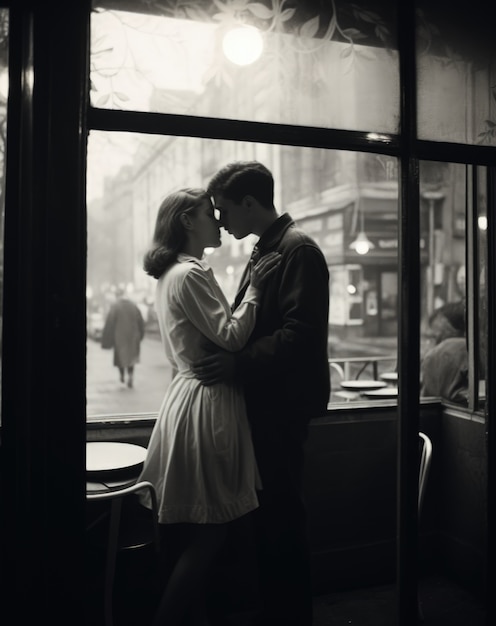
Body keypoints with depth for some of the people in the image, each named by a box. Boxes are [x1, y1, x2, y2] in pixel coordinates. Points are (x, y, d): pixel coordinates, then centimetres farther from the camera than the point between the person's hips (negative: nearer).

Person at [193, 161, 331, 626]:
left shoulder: (298, 249, -12)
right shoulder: (264, 250, 17)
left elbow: (302, 333, -22)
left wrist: (239, 364, -23)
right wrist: (226, 355, 10)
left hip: (283, 405, -9)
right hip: (264, 401, 9)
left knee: (281, 516, 1)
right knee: (269, 514, 16)